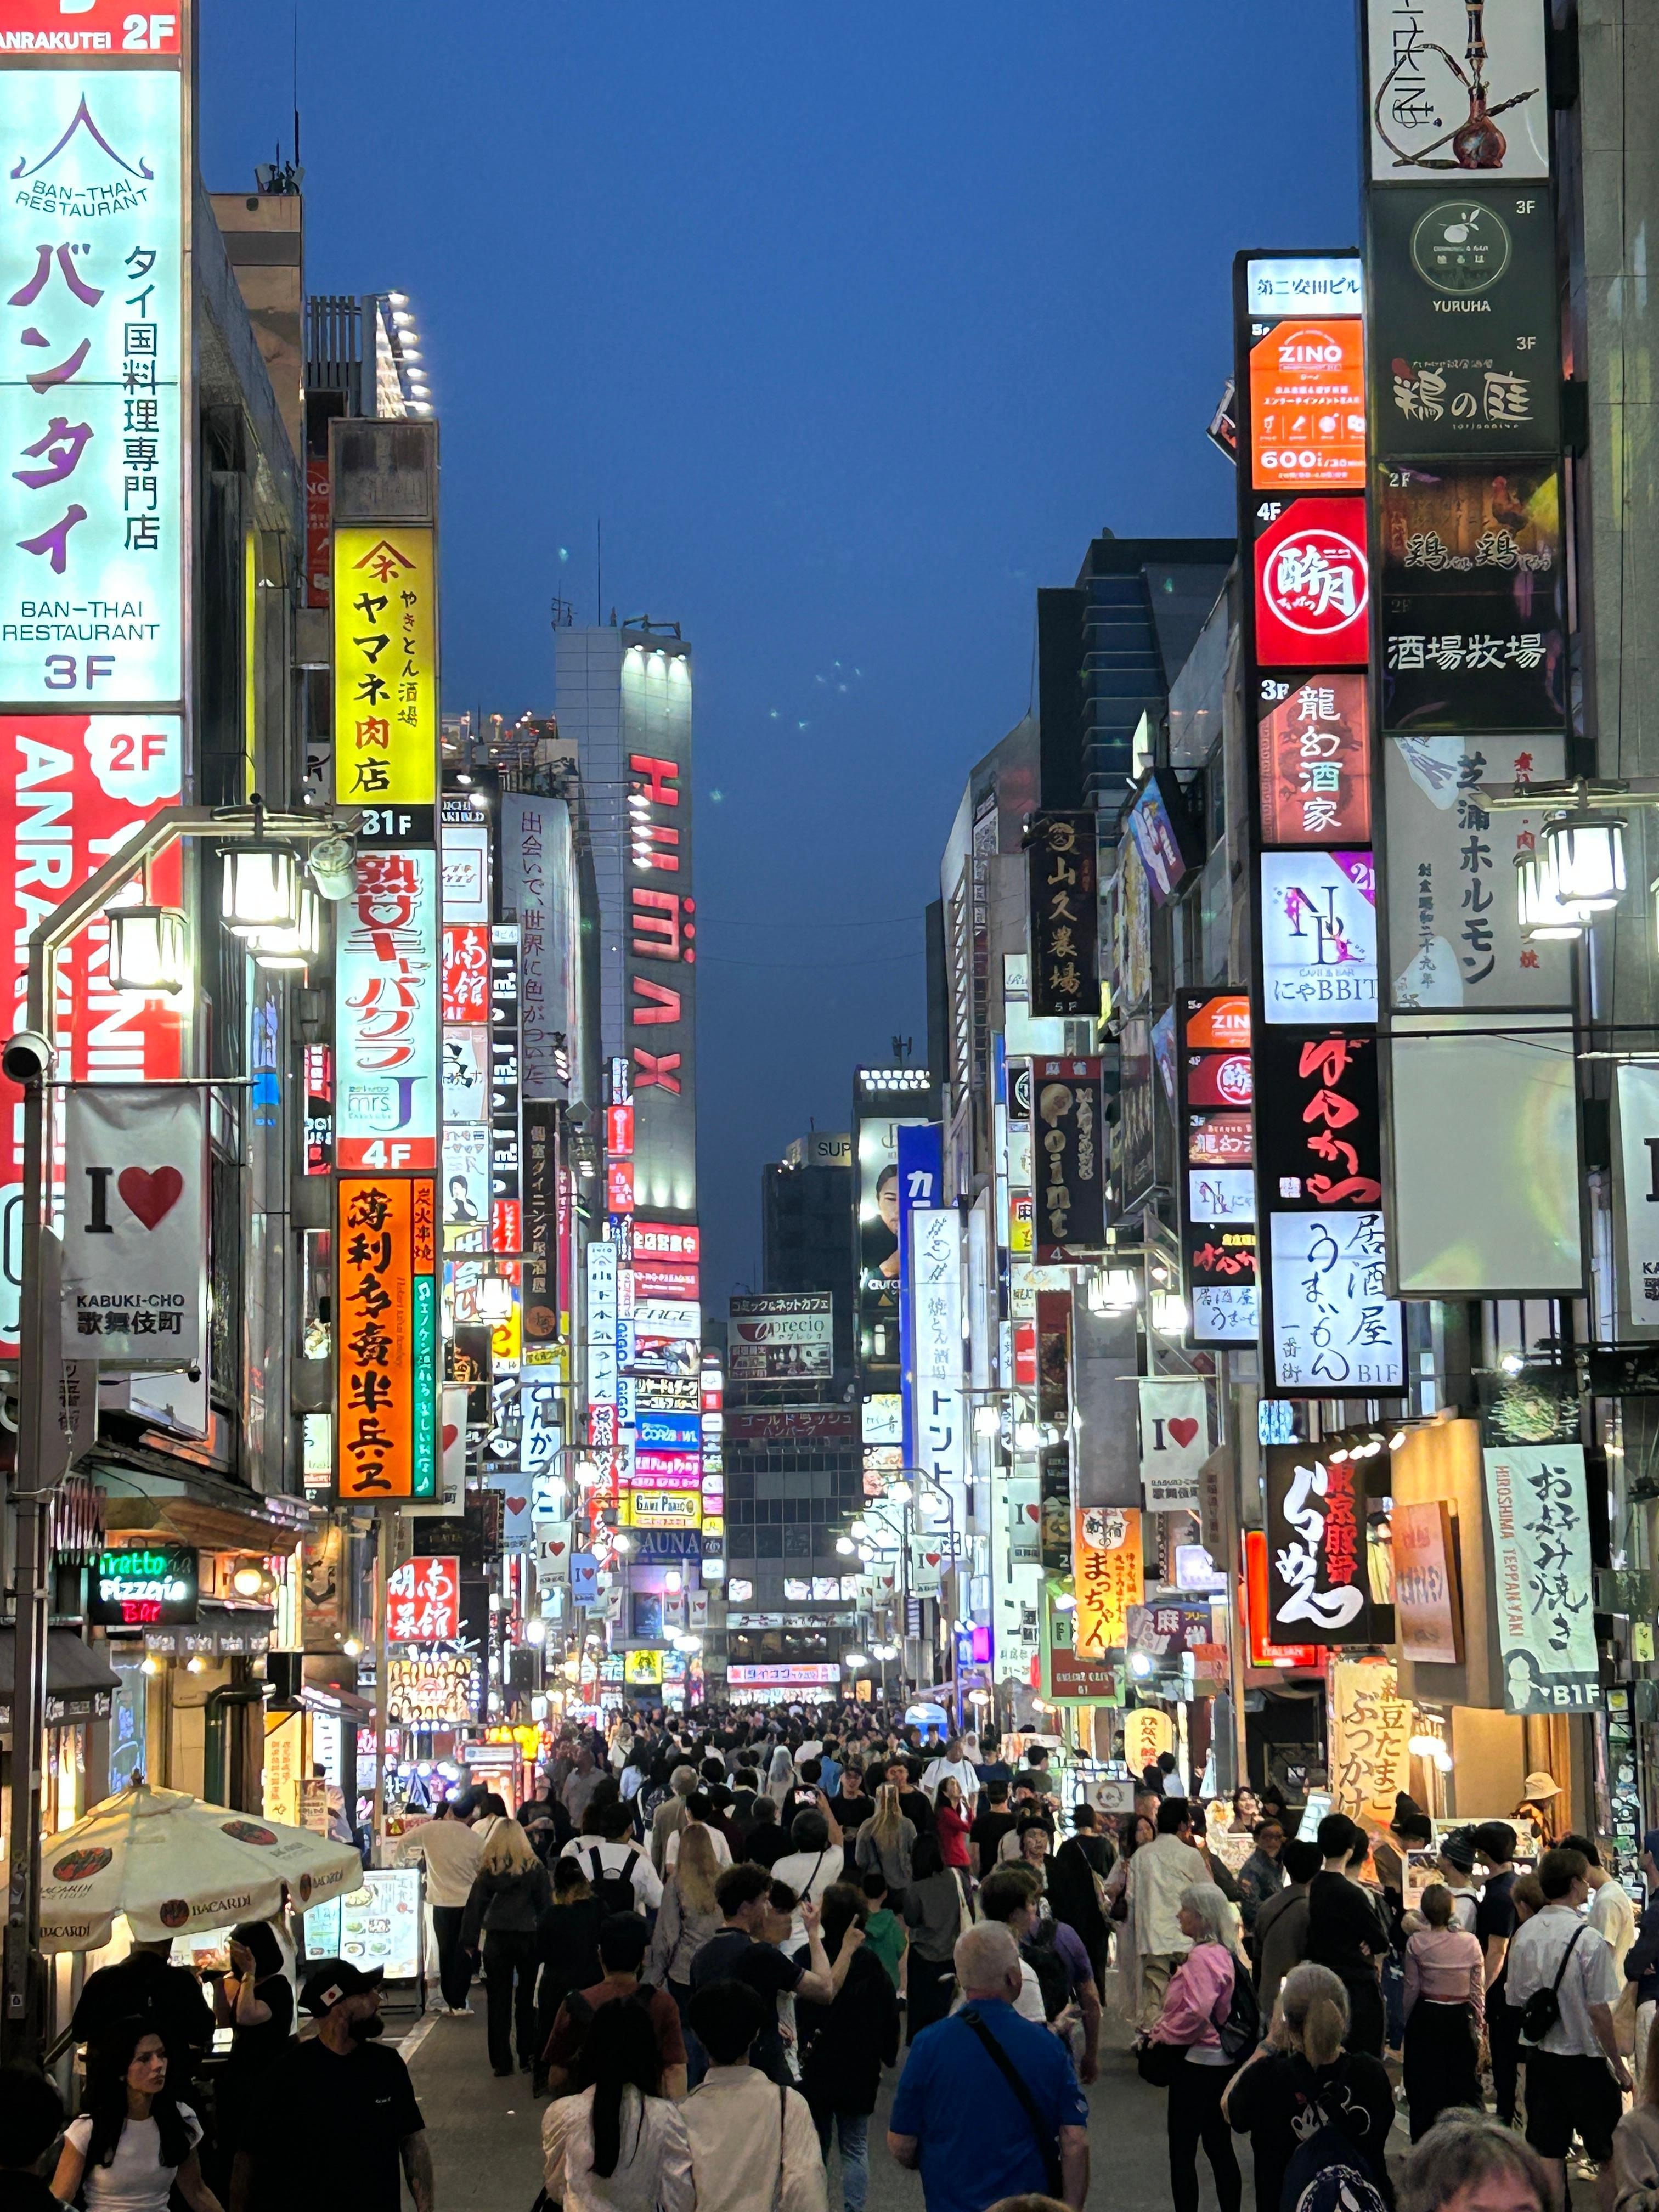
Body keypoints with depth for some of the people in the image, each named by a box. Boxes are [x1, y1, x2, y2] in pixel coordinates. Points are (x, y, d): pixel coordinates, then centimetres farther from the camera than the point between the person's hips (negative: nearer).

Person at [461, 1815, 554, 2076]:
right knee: (528, 1999, 10)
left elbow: (475, 1906, 1)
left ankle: (502, 2062, 5)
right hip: (529, 1939, 0)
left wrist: (470, 1940, 7)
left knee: (499, 2001, 5)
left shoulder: (487, 1869, -1)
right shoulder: (535, 1867, -2)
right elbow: (546, 1905, -1)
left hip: (497, 1940, 0)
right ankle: (528, 2057, 12)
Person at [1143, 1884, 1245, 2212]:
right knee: (1219, 2147, 15)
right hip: (1220, 2060, 10)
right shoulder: (1222, 1953, 12)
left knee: (1182, 2150, -3)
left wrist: (1161, 2034, -13)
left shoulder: (1202, 1957, -20)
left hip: (1197, 2062, -10)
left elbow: (1196, 2013, -27)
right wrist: (1160, 2030, 11)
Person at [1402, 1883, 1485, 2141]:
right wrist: (1479, 2027, 10)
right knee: (1464, 2084, 11)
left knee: (1426, 2088, 8)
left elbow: (1412, 1989, -4)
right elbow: (1478, 1991, 0)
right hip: (1462, 2020, 1)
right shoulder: (1471, 1942, -5)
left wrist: (1406, 2023, 10)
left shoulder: (1416, 1942, -10)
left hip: (1426, 2018, -1)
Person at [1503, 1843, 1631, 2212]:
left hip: (1539, 2056, 6)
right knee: (1610, 2156, 8)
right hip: (1584, 2058, -6)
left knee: (1548, 2155, 10)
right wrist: (1618, 2065, -6)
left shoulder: (1524, 1935, 0)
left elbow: (1515, 2002, 8)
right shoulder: (1589, 1939, -18)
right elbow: (1599, 2011, -16)